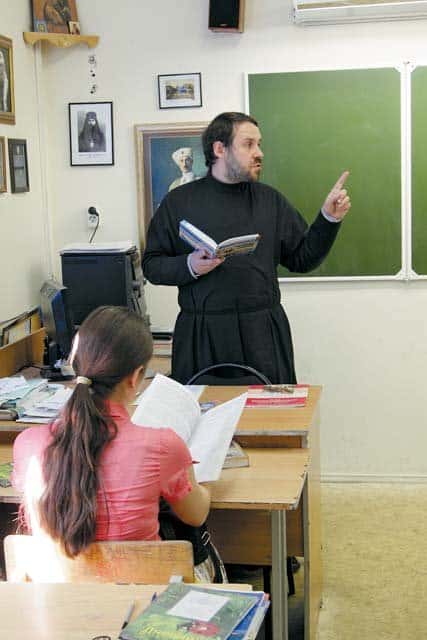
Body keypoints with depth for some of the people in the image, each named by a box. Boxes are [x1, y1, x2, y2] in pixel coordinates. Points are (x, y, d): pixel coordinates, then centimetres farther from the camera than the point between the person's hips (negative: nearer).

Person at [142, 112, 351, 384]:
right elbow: (151, 265, 3)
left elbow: (302, 259, 11)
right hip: (202, 332, -2)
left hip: (263, 331, 2)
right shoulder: (179, 201, 4)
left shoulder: (270, 199, 10)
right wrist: (189, 266, -15)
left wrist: (329, 218, -1)